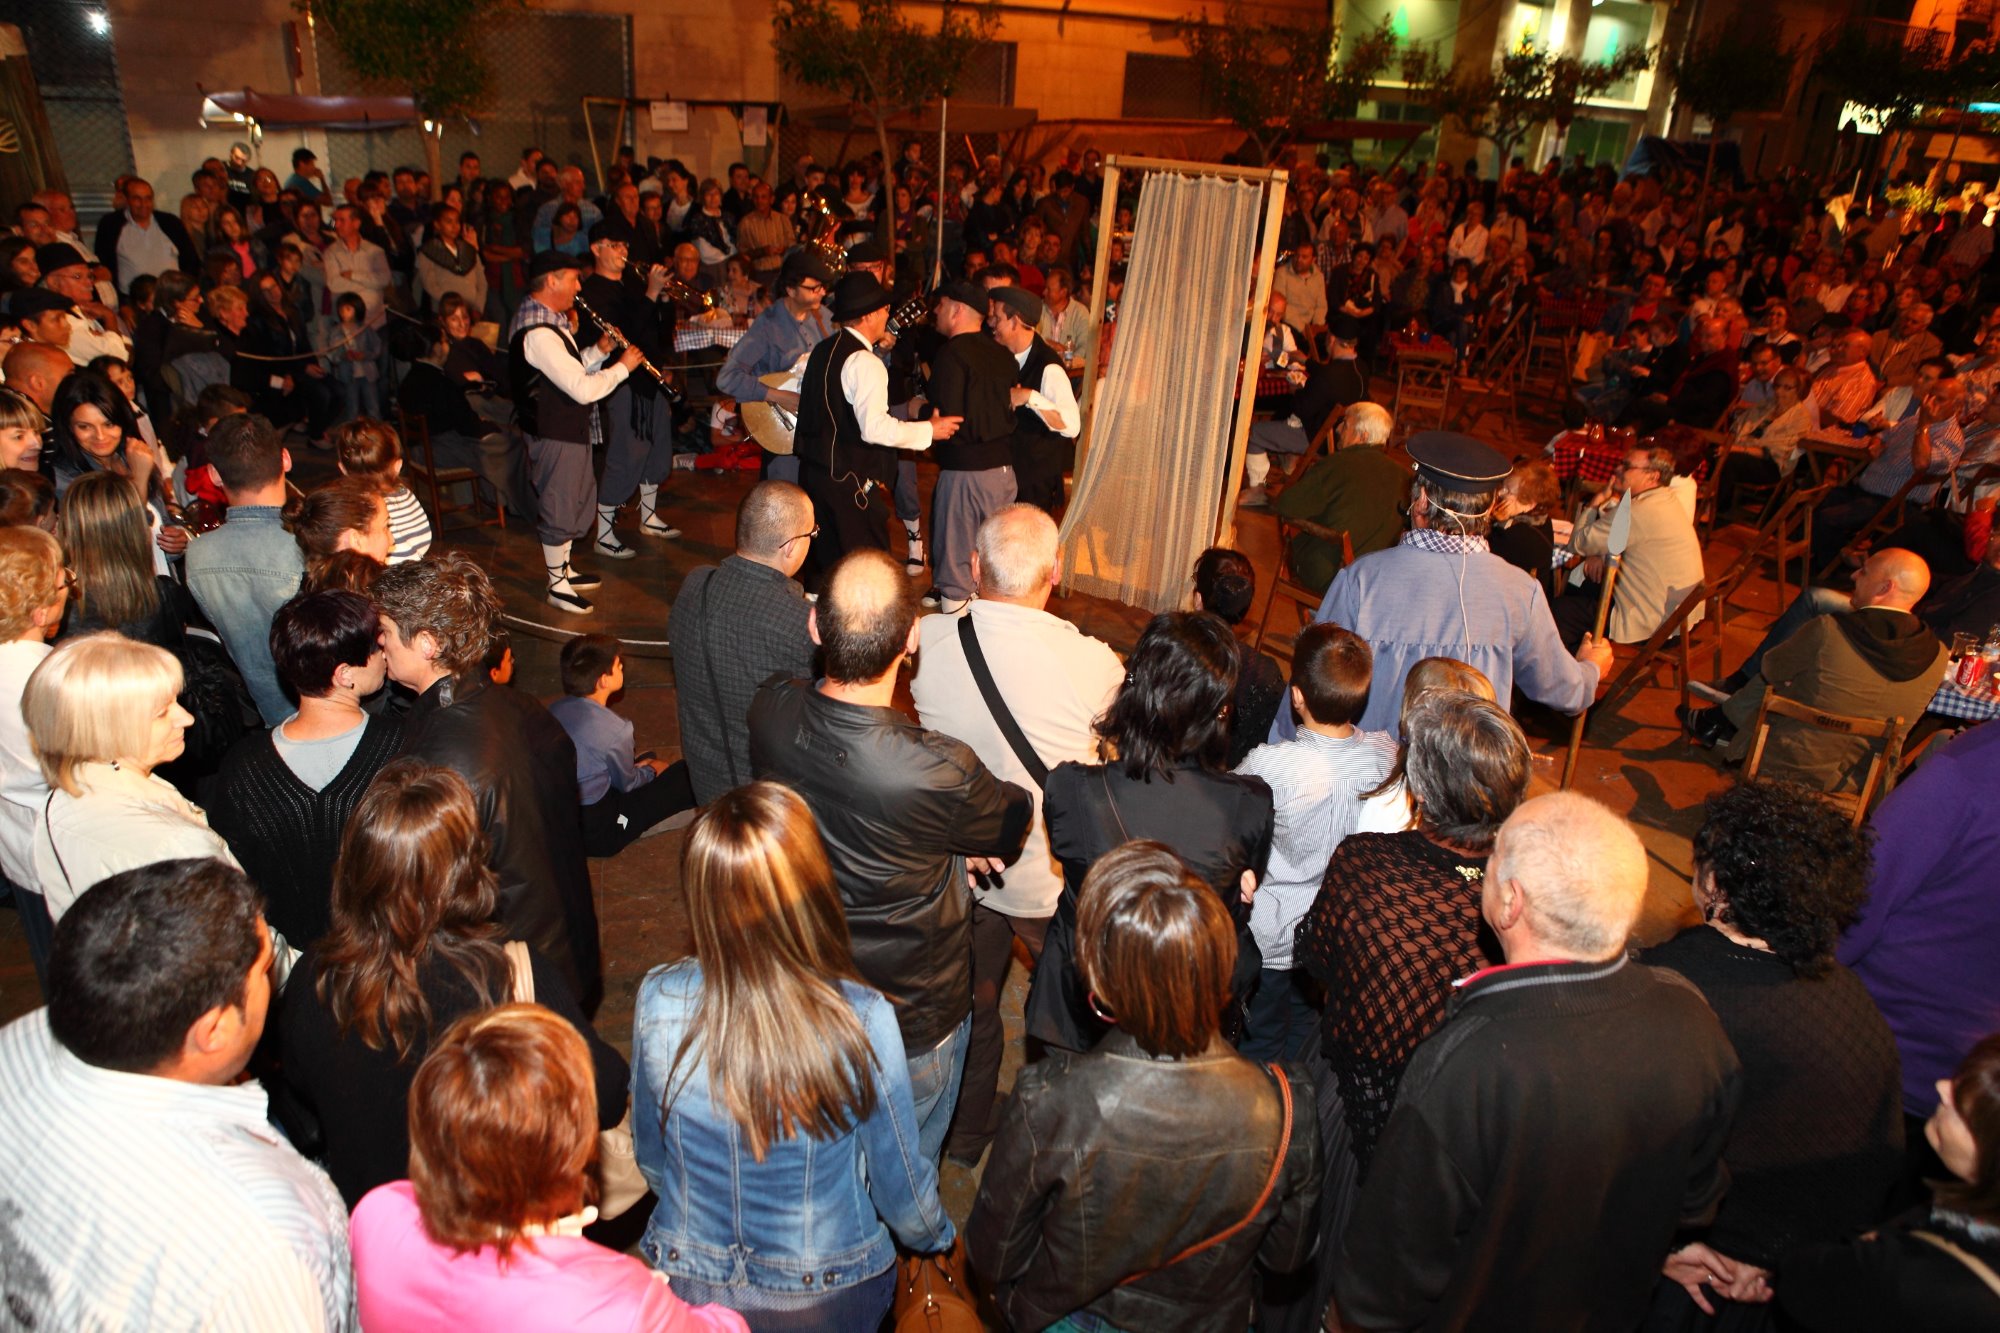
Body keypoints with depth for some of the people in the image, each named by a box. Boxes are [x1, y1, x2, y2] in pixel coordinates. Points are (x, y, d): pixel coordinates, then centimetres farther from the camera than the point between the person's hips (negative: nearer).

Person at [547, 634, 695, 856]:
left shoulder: (554, 710, -5)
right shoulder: (614, 729, -26)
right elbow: (627, 783, -7)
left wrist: (637, 764, 15)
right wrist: (652, 771, 14)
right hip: (598, 834, -8)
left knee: (646, 758, 26)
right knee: (688, 774, -6)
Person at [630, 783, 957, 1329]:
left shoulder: (657, 1002, -24)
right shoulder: (863, 1022, -31)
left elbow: (650, 1157, -5)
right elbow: (901, 1183, -14)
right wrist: (937, 1235, 9)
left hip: (688, 1286, 2)